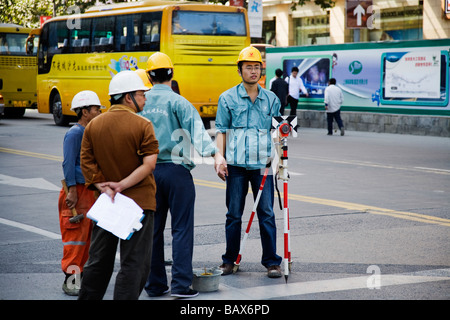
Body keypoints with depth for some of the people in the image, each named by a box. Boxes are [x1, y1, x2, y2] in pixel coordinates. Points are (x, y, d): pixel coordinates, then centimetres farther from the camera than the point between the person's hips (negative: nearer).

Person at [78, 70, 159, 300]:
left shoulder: (93, 125, 4)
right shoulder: (142, 125, -10)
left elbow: (87, 164, 1)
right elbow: (149, 164, -17)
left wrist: (104, 188, -5)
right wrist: (123, 185, -15)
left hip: (105, 203, 5)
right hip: (139, 202, -5)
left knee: (99, 260, 17)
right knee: (133, 263, 0)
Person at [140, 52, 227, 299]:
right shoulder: (177, 101, -8)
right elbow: (197, 129, -22)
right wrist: (215, 155, -32)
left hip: (149, 171, 5)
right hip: (176, 170, -5)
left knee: (153, 229, 11)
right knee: (181, 228, -1)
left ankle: (155, 284, 15)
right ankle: (180, 284, -4)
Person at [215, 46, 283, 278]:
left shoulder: (271, 99, 9)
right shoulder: (228, 98, 4)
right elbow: (221, 130, 4)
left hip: (263, 164, 1)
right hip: (236, 164, -1)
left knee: (267, 214, -2)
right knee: (234, 214, 6)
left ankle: (272, 262, 3)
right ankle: (229, 260, 17)